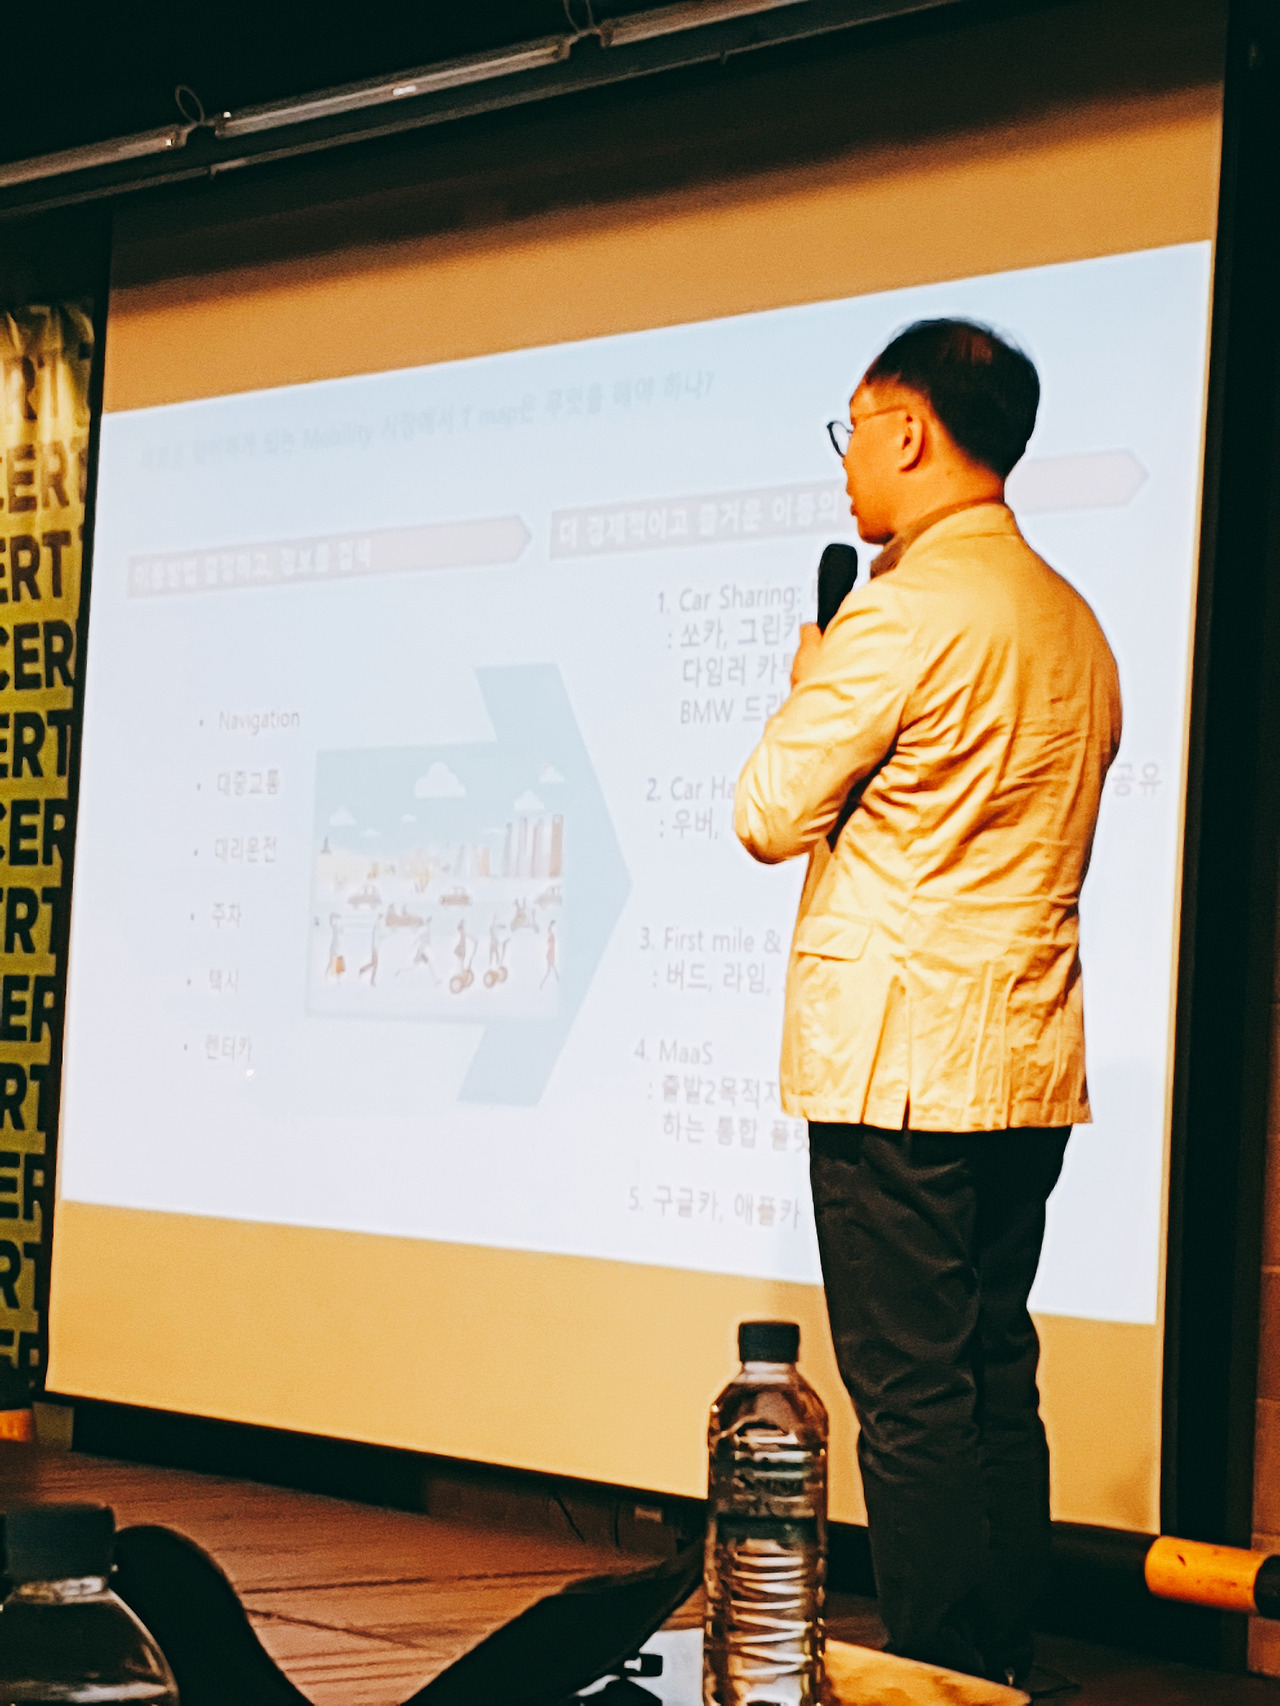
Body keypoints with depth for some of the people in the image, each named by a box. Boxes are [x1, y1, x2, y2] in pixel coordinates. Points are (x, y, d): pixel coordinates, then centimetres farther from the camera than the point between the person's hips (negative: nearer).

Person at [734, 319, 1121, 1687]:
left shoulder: (909, 610, -12)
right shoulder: (1074, 623, 15)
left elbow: (768, 815, -7)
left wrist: (806, 682, 8)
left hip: (898, 1062, -8)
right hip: (1031, 1062, 8)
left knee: (911, 1398, -4)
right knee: (995, 1383, 12)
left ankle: (936, 1676, -2)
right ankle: (1003, 1673, 16)